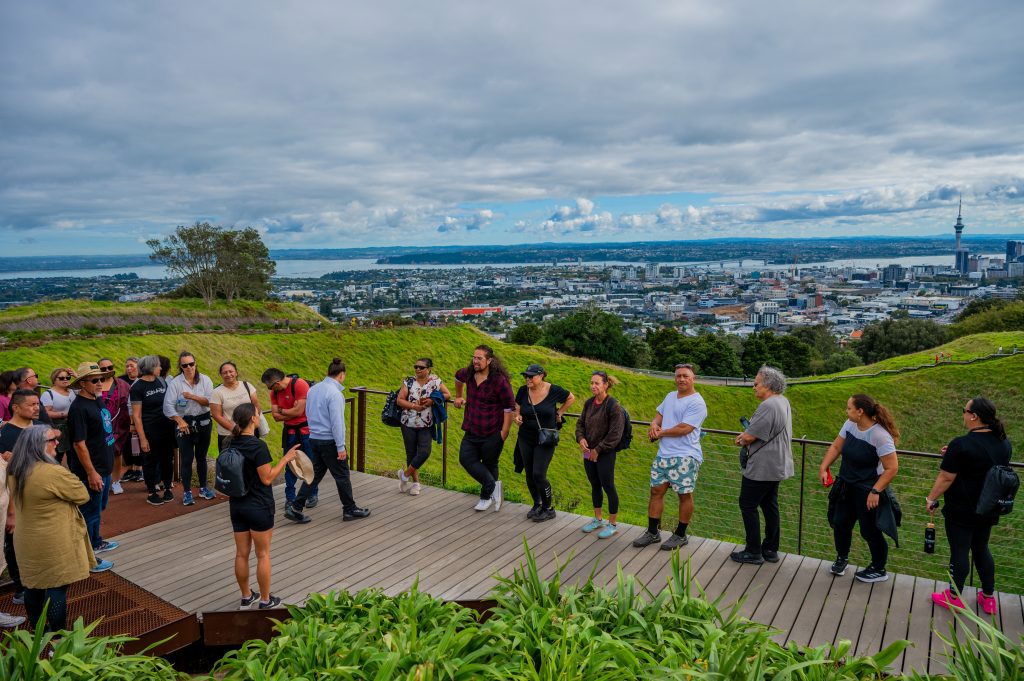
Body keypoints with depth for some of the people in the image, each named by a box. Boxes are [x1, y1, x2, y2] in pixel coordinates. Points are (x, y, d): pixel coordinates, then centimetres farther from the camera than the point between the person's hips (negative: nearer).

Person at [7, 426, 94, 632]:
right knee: (57, 591, 3)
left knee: (34, 587, 19)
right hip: (54, 545, -8)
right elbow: (83, 496, -12)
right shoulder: (54, 473, -26)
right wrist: (68, 480, 1)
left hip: (27, 542, 8)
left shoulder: (15, 471, 0)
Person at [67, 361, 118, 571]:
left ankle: (96, 542, 42)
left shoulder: (99, 400, 5)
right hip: (91, 471, -9)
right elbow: (79, 444, -24)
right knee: (90, 512, 3)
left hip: (104, 467, 9)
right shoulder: (79, 408, -22)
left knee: (98, 508, 24)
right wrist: (91, 473, -23)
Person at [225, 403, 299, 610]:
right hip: (259, 507, -6)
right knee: (263, 555, 8)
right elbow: (267, 479, -17)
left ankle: (246, 596, 30)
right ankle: (265, 600, 19)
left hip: (237, 505, 6)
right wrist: (285, 459, -11)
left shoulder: (229, 443, 0)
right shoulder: (258, 446, -21)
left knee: (241, 554, 16)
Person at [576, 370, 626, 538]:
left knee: (608, 487, 2)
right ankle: (598, 520, 32)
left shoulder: (613, 406, -16)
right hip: (588, 453, 7)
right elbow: (580, 423, 14)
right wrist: (581, 438, -6)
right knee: (595, 486, 17)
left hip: (605, 454, -7)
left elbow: (615, 434, -17)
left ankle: (612, 524, 16)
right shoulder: (589, 403, 5)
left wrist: (598, 450, -15)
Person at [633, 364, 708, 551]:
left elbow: (684, 429, -19)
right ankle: (652, 532, 19)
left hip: (685, 457, -7)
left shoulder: (697, 403, -12)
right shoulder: (670, 396, 14)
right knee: (656, 491, 9)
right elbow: (659, 414, 21)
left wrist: (660, 433, -9)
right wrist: (654, 424, -3)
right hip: (663, 454, 8)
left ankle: (680, 535, 18)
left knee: (684, 495, 4)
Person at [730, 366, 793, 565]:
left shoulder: (768, 406, -24)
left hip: (762, 468, -10)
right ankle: (771, 550, 25)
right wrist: (746, 436, 3)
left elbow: (750, 436, -21)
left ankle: (753, 552, 9)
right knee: (770, 505, 17)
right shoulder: (783, 402, 9)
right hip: (777, 465, 10)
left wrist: (742, 440, 1)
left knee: (748, 506, 2)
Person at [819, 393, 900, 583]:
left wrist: (875, 492, -22)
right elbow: (836, 447, 7)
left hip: (867, 491, -6)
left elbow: (892, 468, -22)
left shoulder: (880, 436, -25)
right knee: (840, 523, 13)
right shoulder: (850, 425, -5)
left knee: (870, 531, 7)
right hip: (846, 487, 6)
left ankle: (879, 570, 30)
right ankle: (841, 558, 37)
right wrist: (823, 467, -4)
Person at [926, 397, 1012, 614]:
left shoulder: (962, 445, -24)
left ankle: (954, 598, 19)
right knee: (981, 549, 20)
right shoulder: (1004, 443, -1)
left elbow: (946, 478, -19)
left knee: (959, 551, 5)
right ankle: (989, 598, 29)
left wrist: (932, 499, -5)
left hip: (962, 510, -7)